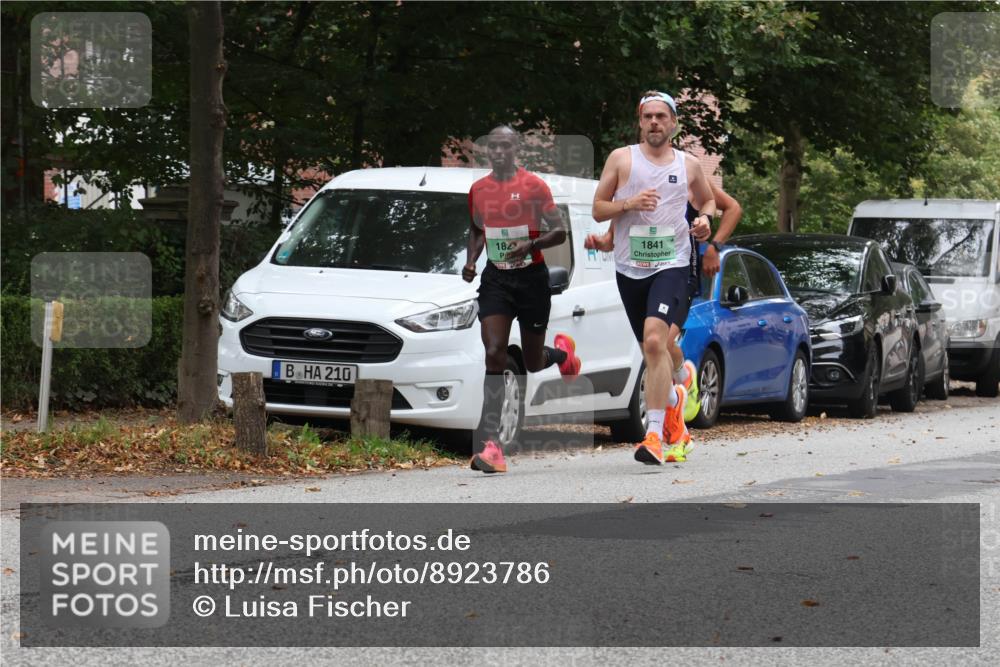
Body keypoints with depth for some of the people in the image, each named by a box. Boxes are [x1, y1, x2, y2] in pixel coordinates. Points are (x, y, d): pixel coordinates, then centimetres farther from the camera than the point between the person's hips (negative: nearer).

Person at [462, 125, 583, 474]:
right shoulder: (478, 190, 5)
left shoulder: (534, 186, -7)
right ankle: (491, 445, -21)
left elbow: (560, 232, -6)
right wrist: (471, 261, 5)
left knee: (533, 363, 9)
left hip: (531, 278, -2)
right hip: (495, 279, 2)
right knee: (494, 356, -15)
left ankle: (562, 352, 50)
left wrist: (531, 245, -24)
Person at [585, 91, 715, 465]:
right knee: (655, 349, 11)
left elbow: (707, 200, 26)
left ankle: (655, 435, -27)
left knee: (656, 340, -23)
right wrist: (628, 203, -12)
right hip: (630, 267, 3)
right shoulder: (621, 159, 5)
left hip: (672, 264, -2)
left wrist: (705, 217, 4)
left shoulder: (689, 165, 9)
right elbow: (598, 209, 6)